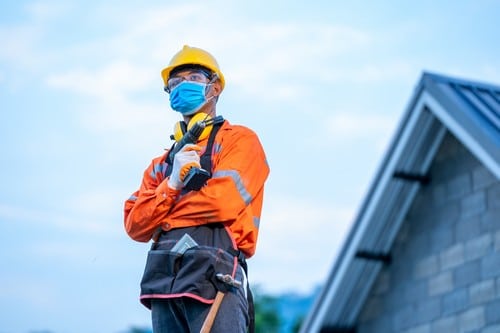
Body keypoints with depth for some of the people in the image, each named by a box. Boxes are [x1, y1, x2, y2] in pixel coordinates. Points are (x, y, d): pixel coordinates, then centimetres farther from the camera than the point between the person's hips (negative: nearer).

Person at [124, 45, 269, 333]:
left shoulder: (239, 140, 8)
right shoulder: (163, 163, 26)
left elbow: (224, 202, -9)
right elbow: (136, 226, 13)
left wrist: (166, 209, 6)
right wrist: (172, 184, -4)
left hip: (214, 277, -6)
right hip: (163, 282, 6)